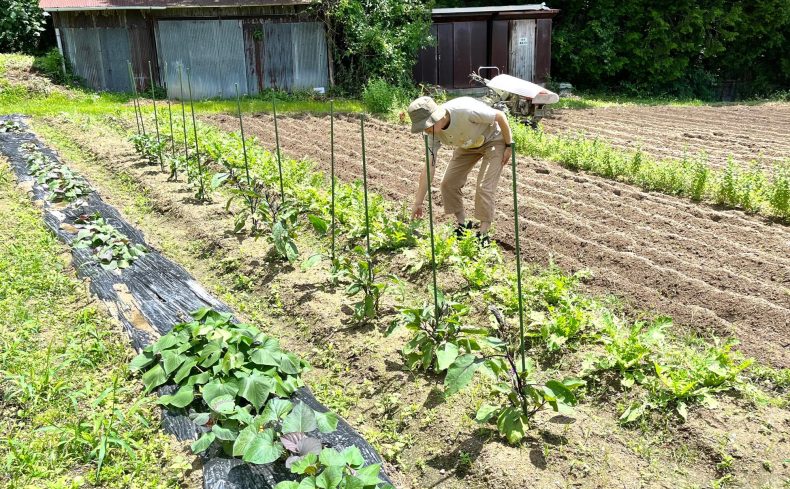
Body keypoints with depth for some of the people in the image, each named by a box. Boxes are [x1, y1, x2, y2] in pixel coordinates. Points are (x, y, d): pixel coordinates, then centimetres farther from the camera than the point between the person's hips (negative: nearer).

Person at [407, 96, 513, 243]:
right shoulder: (433, 134, -21)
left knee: (484, 187, -17)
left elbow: (500, 116, -26)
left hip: (494, 140, -6)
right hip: (468, 145, 6)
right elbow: (428, 170, -17)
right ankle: (463, 225, 14)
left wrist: (509, 146, -17)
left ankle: (483, 234, -5)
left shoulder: (465, 111, -41)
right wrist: (418, 203, -18)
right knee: (448, 183, -3)